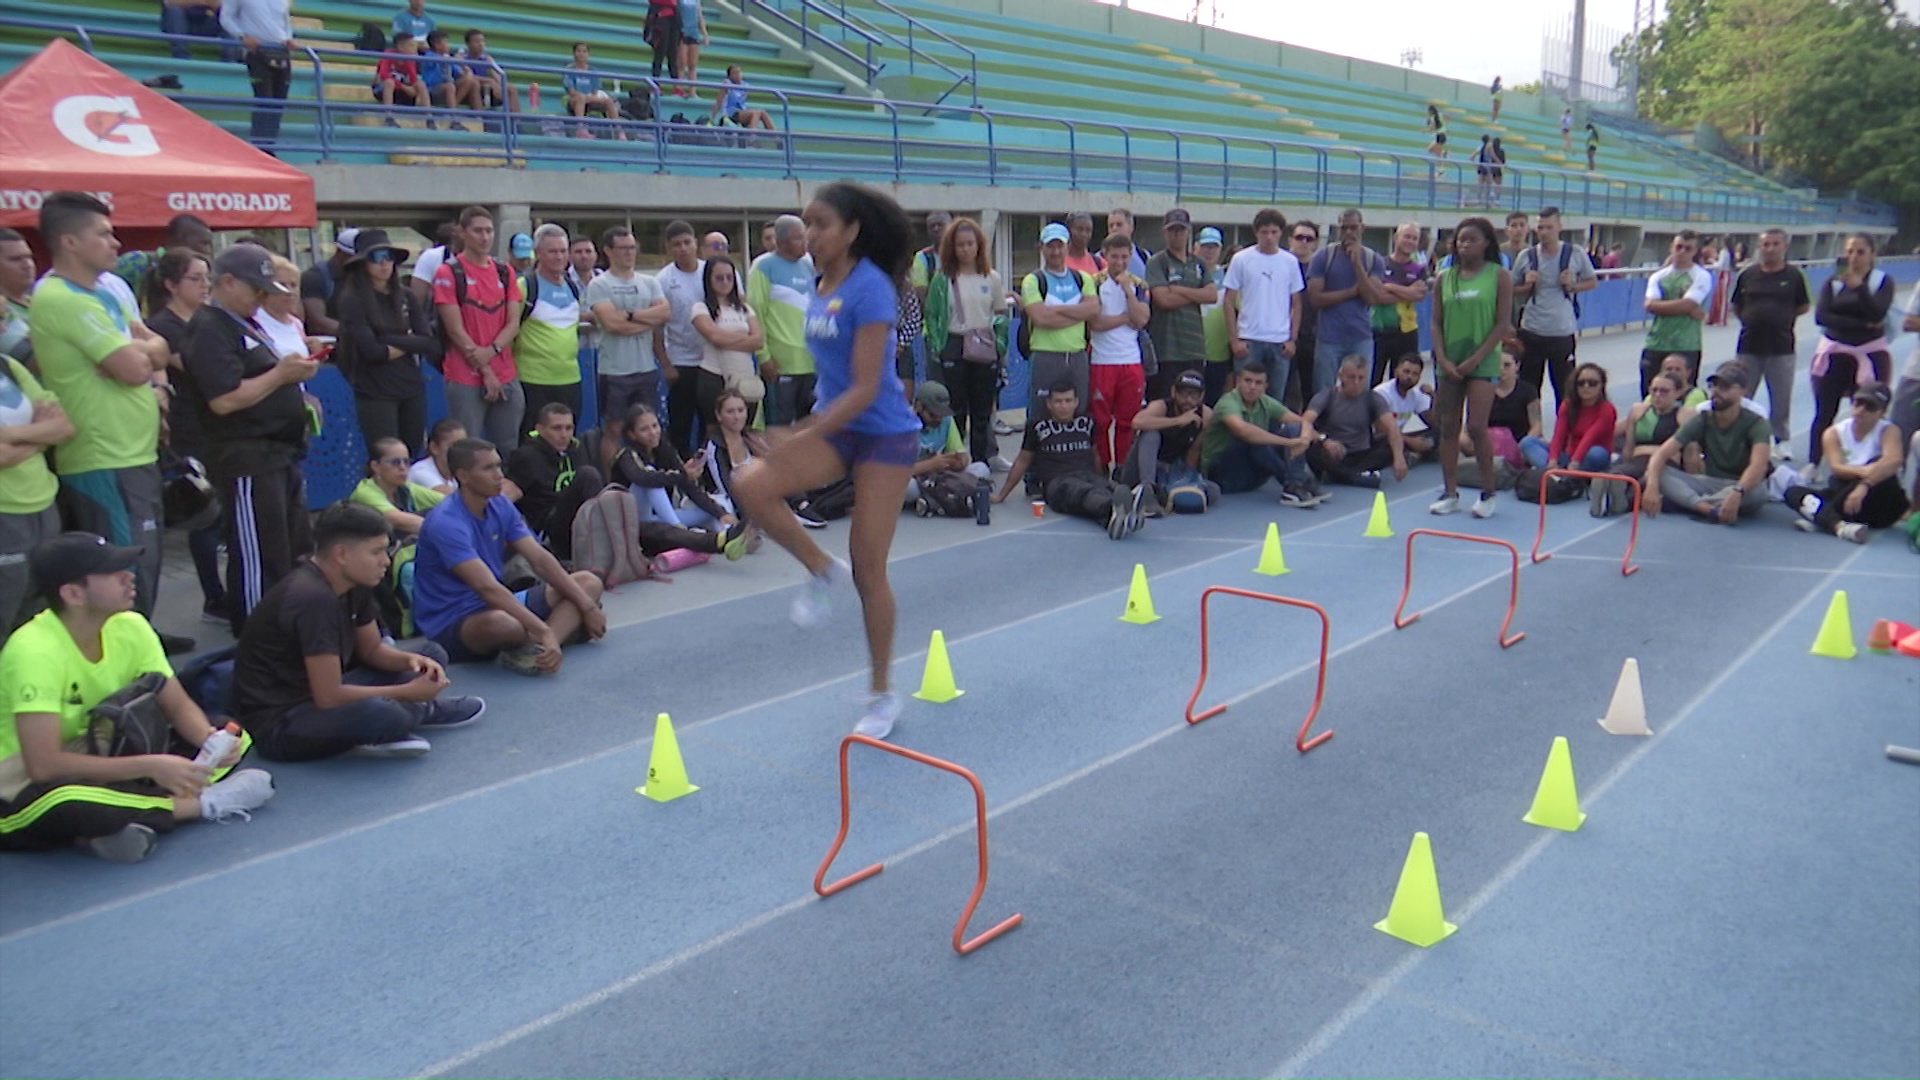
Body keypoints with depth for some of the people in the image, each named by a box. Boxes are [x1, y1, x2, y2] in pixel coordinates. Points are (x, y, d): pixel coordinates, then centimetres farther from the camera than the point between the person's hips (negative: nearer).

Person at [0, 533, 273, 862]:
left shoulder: (130, 627, -7)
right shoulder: (35, 650, -26)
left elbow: (179, 706, 1)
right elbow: (44, 766, -32)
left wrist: (211, 738, -21)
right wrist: (151, 766, -32)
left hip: (95, 764, 7)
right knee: (65, 804, -42)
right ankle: (203, 804, -19)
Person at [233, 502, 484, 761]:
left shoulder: (353, 584, -1)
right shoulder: (313, 599, -29)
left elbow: (372, 650, 12)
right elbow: (329, 697, -29)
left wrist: (411, 660, -10)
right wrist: (407, 692, -20)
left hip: (321, 694, 9)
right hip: (279, 724, -9)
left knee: (431, 654, 13)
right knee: (380, 713, -35)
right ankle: (423, 710, -2)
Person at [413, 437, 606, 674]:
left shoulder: (500, 505, 3)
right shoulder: (446, 523, -22)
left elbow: (540, 559, 1)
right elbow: (487, 587, -32)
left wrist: (587, 606, -8)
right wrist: (544, 631, -38)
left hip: (497, 605, 9)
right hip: (451, 625, -9)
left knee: (588, 582, 0)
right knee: (502, 623, -45)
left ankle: (539, 648, -26)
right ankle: (564, 628, -11)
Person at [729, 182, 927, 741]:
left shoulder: (869, 289, -17)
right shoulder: (823, 286, 7)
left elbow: (864, 388, -22)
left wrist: (802, 438, -26)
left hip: (884, 433, -7)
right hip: (836, 425, 7)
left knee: (868, 570, -1)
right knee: (750, 484, -19)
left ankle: (882, 695, 17)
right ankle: (822, 570, 5)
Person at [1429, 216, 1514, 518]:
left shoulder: (1499, 276, -1)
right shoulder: (1444, 278, 8)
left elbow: (1502, 324, -5)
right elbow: (1436, 322, 7)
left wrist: (1474, 359, -12)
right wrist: (1442, 359, -5)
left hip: (1482, 362, -4)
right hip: (1449, 363, 4)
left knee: (1476, 427, -10)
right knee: (1448, 427, 5)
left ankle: (1488, 492, 4)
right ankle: (1450, 493, 13)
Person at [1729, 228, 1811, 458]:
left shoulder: (1794, 275, 1)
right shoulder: (1748, 275, 4)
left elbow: (1804, 307, 9)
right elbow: (1735, 306, 12)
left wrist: (1782, 318, 2)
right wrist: (1751, 320, 1)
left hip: (1782, 346, -1)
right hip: (1749, 345, 1)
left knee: (1781, 398, 5)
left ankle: (1782, 440, 18)